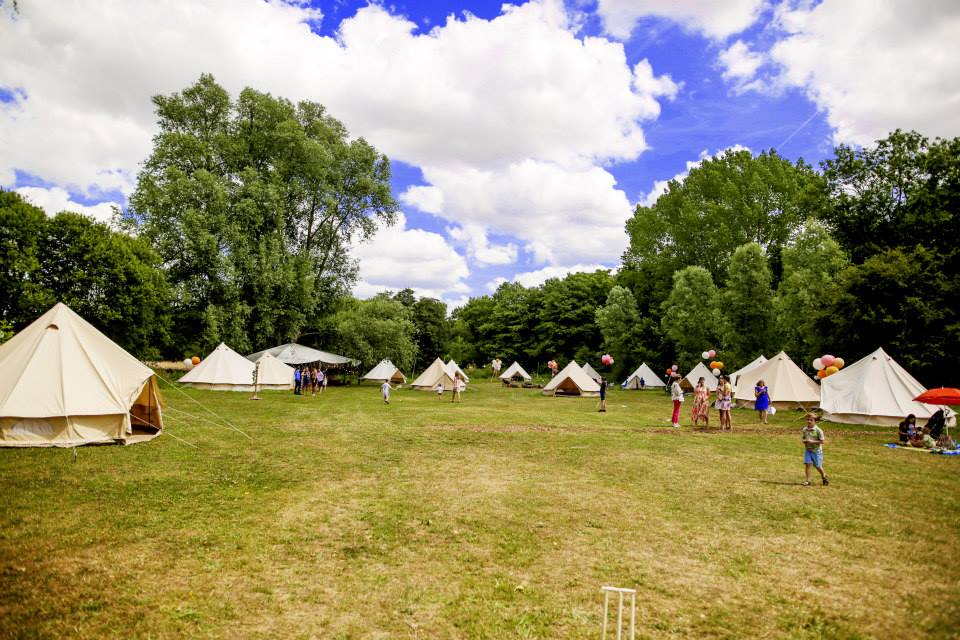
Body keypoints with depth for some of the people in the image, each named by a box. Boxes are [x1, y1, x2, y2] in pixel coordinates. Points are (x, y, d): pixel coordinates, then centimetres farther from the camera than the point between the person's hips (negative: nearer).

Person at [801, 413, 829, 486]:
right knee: (807, 464, -7)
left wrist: (812, 442, -22)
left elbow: (822, 441, -13)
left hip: (816, 450, -3)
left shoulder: (818, 430, -13)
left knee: (818, 466, 6)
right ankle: (807, 481, -1)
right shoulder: (805, 429, 1)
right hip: (807, 450, 3)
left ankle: (824, 477, 36)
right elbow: (802, 438, 12)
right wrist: (804, 441, -11)